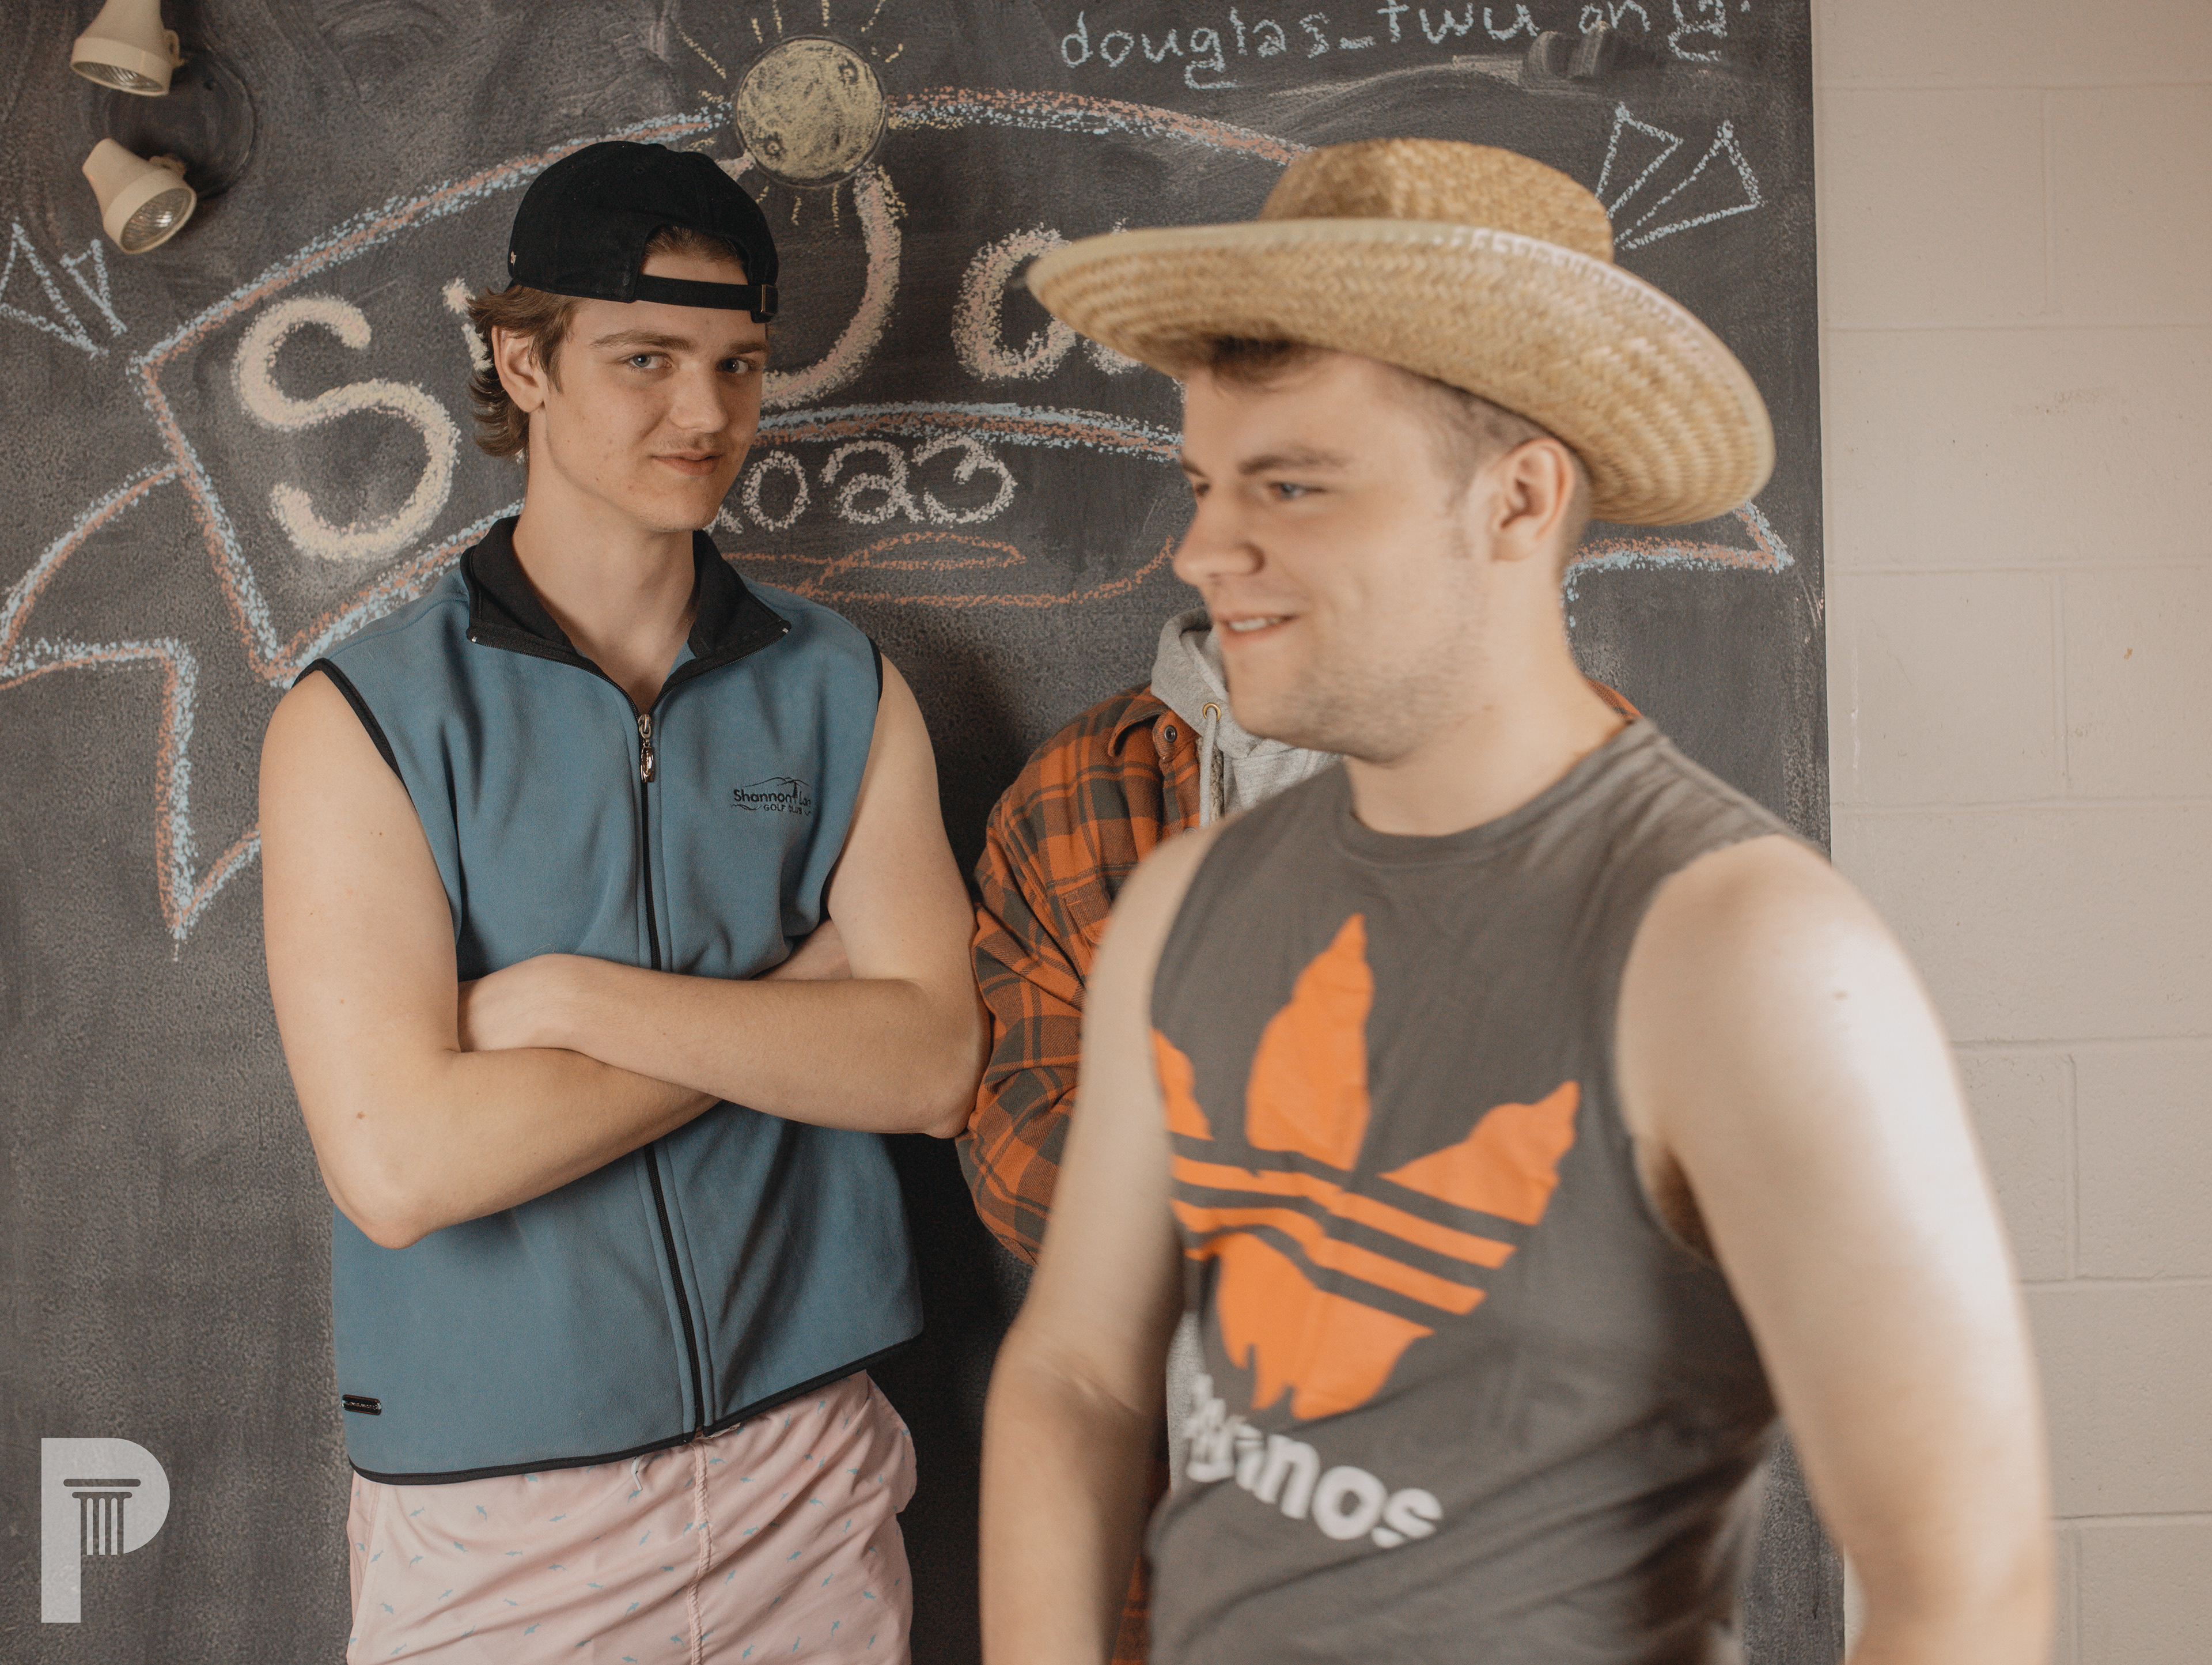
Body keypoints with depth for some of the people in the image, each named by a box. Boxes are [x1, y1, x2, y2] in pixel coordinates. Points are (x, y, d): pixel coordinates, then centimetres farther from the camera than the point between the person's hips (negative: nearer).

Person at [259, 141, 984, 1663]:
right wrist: (795, 998, -12)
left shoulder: (843, 691, 3)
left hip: (807, 1478, 3)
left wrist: (576, 998, -17)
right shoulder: (363, 721, -7)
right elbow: (399, 1163, -18)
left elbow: (933, 1065, -8)